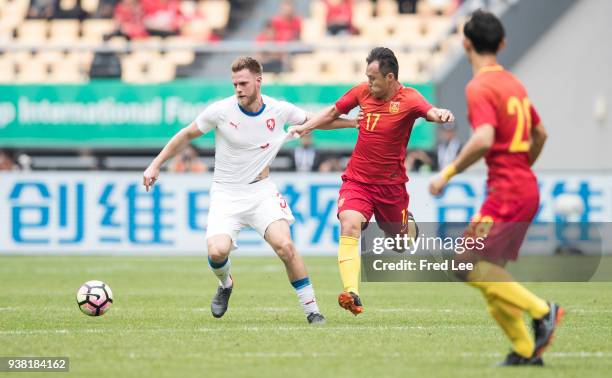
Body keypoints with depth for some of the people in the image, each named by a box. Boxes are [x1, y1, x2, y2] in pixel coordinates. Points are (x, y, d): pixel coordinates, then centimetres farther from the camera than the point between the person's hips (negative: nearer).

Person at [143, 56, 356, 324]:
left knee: (284, 246, -22)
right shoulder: (221, 111, -11)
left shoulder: (279, 111, -5)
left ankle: (311, 309, -7)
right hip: (225, 194, -1)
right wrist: (155, 165, 2)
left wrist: (354, 122, 8)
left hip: (261, 191, 1)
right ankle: (225, 285, 16)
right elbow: (186, 135, 3)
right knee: (217, 252, -22)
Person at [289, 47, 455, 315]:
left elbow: (430, 112, -35)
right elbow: (332, 112, 16)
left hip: (391, 185, -2)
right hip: (356, 180, 2)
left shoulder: (408, 99, -14)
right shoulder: (363, 92, -1)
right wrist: (305, 127, 7)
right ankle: (352, 294, -35)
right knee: (349, 226, -24)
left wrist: (441, 114, -57)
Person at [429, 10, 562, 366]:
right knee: (491, 272, 11)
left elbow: (484, 140, -26)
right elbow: (540, 133, 24)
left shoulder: (480, 87, -13)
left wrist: (448, 173, -16)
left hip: (505, 191, -9)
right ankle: (527, 350, 8)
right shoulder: (513, 83, 14)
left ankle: (542, 310, -15)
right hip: (527, 189, 9)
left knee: (470, 266, -11)